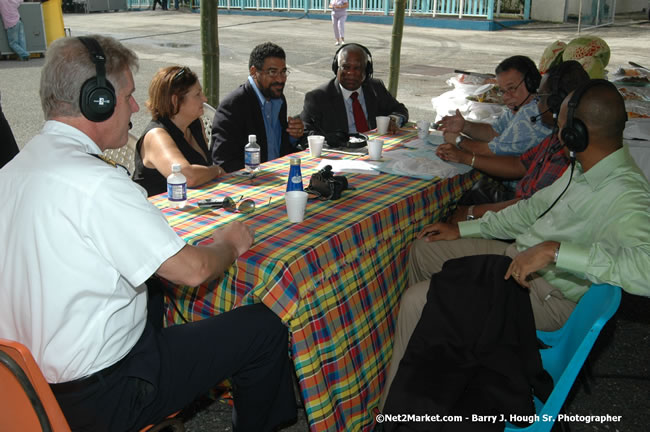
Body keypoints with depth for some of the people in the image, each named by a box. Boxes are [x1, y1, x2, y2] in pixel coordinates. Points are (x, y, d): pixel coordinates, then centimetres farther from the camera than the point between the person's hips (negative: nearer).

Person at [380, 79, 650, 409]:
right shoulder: (584, 170, 4)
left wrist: (554, 251, -44)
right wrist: (463, 229, 15)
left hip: (549, 293, -10)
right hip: (517, 257, 10)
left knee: (417, 300, -19)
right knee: (423, 250, 16)